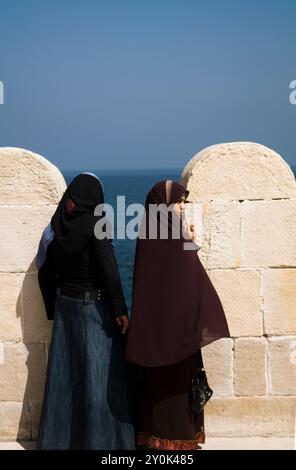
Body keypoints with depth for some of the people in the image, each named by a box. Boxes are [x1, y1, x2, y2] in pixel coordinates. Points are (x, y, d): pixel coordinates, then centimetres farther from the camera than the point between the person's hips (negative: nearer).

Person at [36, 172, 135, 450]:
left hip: (65, 304, 6)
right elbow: (108, 269, -21)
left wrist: (54, 309, 17)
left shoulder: (56, 227, 4)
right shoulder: (94, 224, -14)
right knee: (99, 374, 1)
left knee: (65, 371, 13)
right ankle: (102, 438, 7)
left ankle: (59, 436, 22)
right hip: (94, 306, -6)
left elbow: (45, 274, 9)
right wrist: (120, 310, -17)